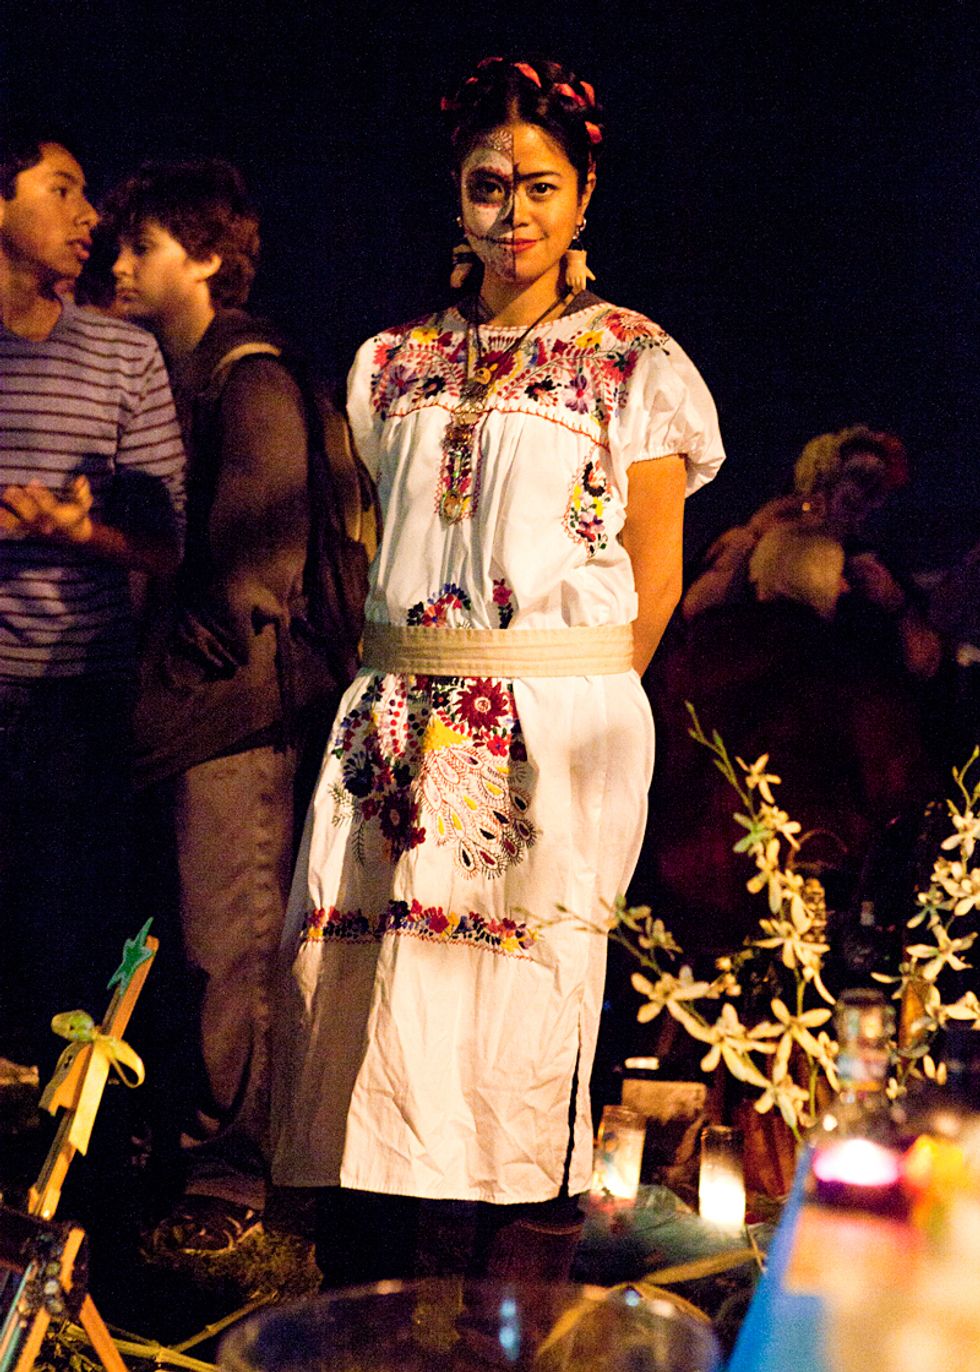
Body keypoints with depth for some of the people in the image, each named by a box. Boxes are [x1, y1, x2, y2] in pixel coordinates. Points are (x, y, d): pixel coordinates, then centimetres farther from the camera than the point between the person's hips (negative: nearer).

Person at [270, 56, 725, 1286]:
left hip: (554, 726, -4)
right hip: (397, 723, 4)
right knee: (364, 1010, 0)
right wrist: (393, 686, 8)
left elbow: (655, 572, 2)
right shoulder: (395, 363, 16)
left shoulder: (632, 362, 4)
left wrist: (584, 715, -3)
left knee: (514, 1022, -4)